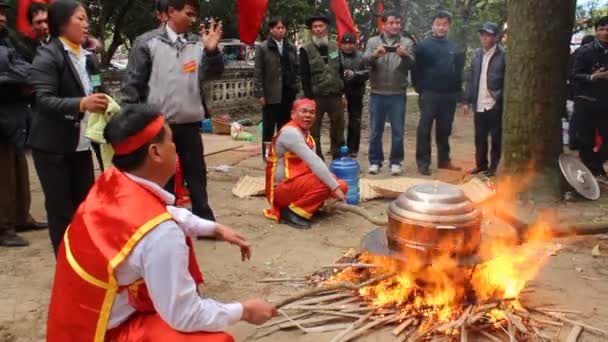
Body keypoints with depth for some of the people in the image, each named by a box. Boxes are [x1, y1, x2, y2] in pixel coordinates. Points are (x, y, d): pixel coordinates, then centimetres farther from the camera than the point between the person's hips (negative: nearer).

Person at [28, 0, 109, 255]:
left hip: (81, 144, 6)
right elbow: (43, 100, -19)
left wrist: (99, 104, 3)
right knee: (60, 210, 2)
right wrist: (81, 104, -32)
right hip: (52, 146, -6)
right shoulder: (48, 55, -9)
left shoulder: (86, 57, 13)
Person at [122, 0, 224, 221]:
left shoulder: (198, 44, 5)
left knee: (196, 175, 12)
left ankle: (204, 220, 25)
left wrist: (211, 51, -21)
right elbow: (133, 83, -3)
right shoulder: (147, 42, -4)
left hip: (190, 123, 3)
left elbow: (212, 73, -3)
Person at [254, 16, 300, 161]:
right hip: (271, 95, -3)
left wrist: (296, 89, 5)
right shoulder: (262, 48, -3)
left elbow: (297, 69, 12)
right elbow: (258, 73, -5)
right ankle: (267, 156, 12)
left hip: (288, 94, 4)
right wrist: (260, 94, -11)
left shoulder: (291, 47, 9)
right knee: (268, 128, 4)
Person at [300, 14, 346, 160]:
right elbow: (304, 76, -7)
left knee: (338, 130, 9)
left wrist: (343, 93, 7)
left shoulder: (335, 46, 9)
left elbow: (340, 71, 12)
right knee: (314, 132, 3)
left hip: (335, 95, 4)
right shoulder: (306, 49, -4)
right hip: (316, 97, -3)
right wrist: (309, 97, -12)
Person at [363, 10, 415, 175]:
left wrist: (404, 56, -29)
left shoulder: (407, 42, 6)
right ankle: (375, 161, 17)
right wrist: (375, 55, -31)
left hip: (398, 94, 0)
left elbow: (411, 64, -6)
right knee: (376, 131, 7)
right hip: (377, 94, 0)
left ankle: (396, 162, 15)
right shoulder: (373, 41, 7)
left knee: (398, 131, 5)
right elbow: (366, 60, -8)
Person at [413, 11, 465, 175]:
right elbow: (416, 69, -3)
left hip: (449, 95, 4)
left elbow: (458, 70, 13)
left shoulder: (453, 47, 11)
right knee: (425, 128, 0)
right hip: (429, 94, -4)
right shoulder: (424, 45, -1)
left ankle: (444, 160, 22)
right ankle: (423, 162, 5)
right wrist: (419, 88, -10)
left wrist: (458, 91, 5)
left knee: (444, 129, 12)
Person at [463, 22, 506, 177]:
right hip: (479, 105, 5)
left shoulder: (503, 55, -6)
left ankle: (494, 167, 14)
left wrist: (503, 100, -16)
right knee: (479, 138, 12)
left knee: (495, 138, 5)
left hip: (495, 105, -5)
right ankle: (481, 164, 23)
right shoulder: (477, 55, 11)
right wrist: (467, 100, 8)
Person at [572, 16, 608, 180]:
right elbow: (575, 75, -5)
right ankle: (589, 168, 20)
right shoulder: (585, 51, -2)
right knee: (586, 140, 3)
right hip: (587, 101, -3)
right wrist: (591, 77, -21)